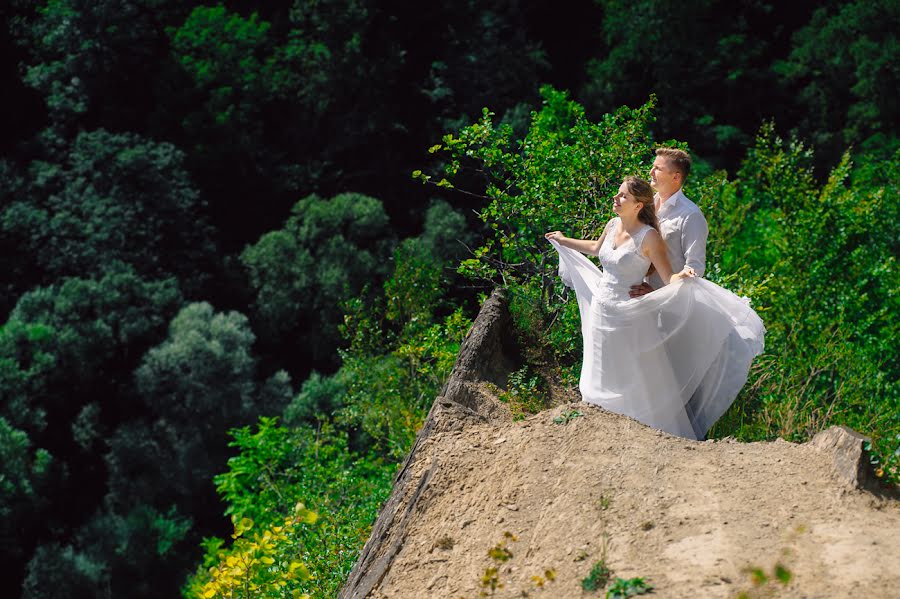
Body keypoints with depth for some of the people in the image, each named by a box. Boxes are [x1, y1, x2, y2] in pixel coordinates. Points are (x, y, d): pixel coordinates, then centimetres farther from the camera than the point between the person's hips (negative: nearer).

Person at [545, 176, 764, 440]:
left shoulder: (648, 237, -20)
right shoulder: (612, 225, 1)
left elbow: (669, 279, -20)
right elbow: (596, 248, 24)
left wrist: (683, 275, -43)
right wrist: (564, 241, 36)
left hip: (629, 318, -7)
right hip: (602, 312, 7)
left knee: (639, 384, 3)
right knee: (606, 382, 19)